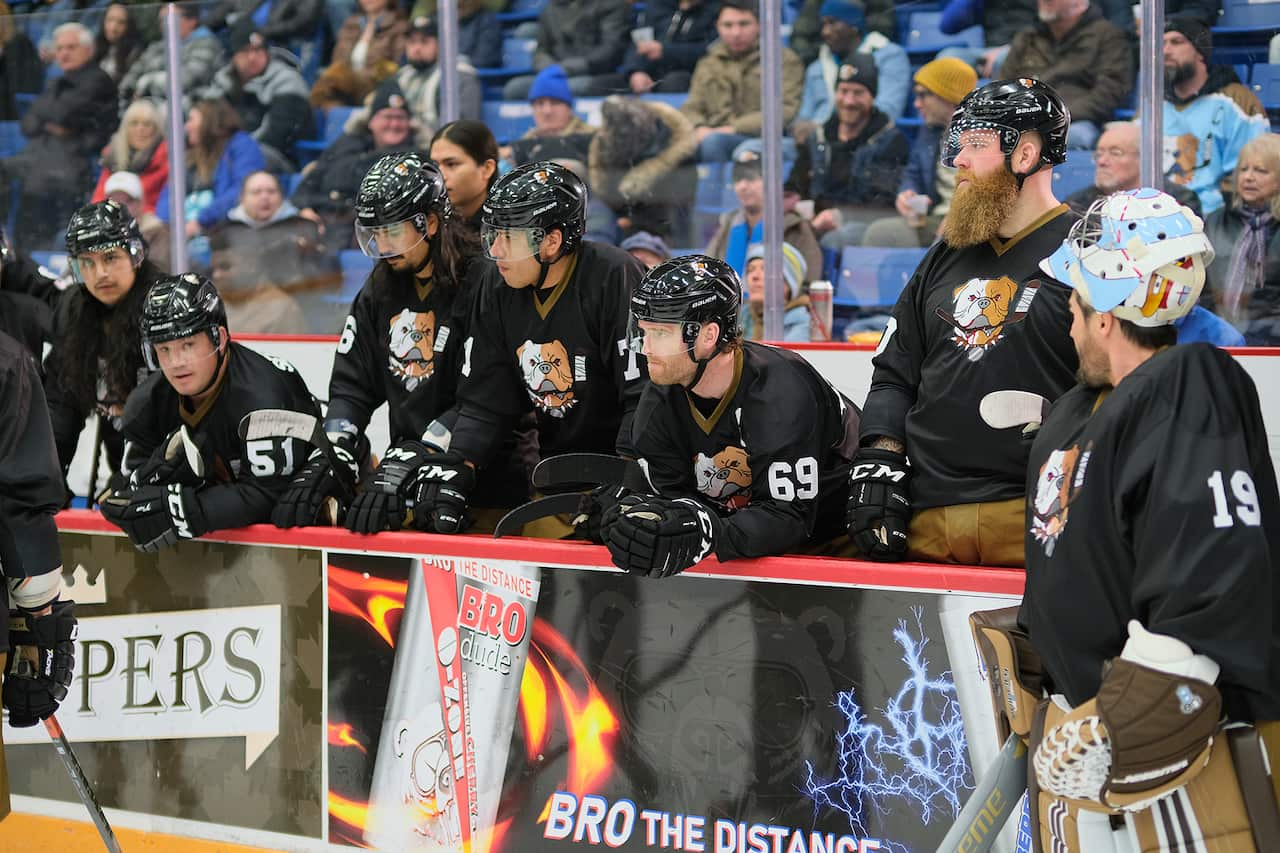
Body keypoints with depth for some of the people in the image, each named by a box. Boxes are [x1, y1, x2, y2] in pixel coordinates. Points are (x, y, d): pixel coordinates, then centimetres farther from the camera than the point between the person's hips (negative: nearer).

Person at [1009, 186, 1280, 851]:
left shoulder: (1193, 396, -19)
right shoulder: (1076, 411, 13)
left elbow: (1212, 584, -28)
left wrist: (1134, 722, -27)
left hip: (1173, 738, -9)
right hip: (1082, 725, 10)